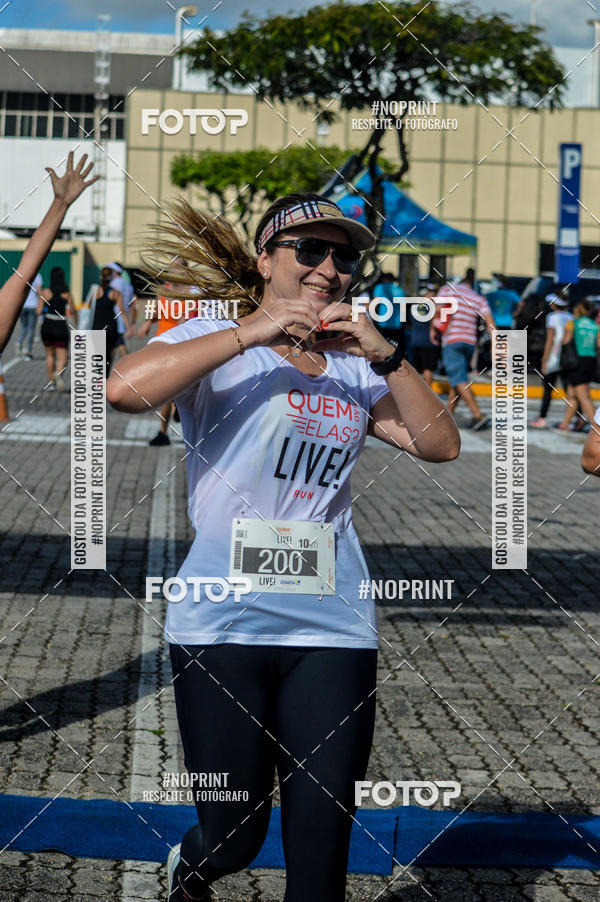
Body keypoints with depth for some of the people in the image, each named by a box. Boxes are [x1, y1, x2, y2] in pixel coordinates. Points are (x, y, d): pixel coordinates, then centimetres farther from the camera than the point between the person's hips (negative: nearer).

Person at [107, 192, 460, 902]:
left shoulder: (353, 370, 16)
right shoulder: (216, 344, 2)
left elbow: (441, 444, 8)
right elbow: (124, 388, -18)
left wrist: (386, 355, -3)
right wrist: (252, 332, -16)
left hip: (333, 629, 4)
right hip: (225, 624, -4)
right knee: (234, 839, 5)